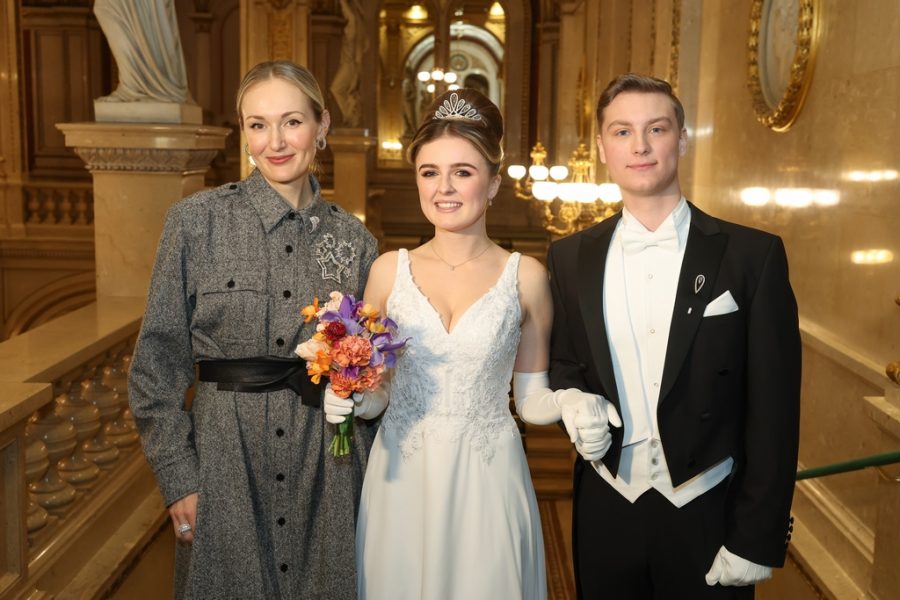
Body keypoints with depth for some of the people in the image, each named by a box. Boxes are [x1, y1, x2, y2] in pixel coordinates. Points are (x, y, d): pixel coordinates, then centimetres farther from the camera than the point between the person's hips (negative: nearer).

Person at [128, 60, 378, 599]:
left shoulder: (354, 239, 2)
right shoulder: (196, 220, -5)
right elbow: (159, 361, -4)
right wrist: (178, 477, -6)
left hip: (327, 466, 2)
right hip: (226, 459, -2)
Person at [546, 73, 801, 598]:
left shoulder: (752, 255, -9)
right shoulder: (571, 258, 1)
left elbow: (774, 412, -8)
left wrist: (757, 539, -9)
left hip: (709, 516, -2)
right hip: (604, 513, 3)